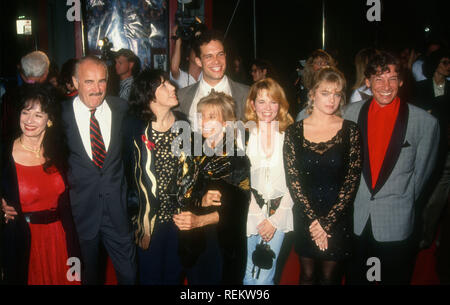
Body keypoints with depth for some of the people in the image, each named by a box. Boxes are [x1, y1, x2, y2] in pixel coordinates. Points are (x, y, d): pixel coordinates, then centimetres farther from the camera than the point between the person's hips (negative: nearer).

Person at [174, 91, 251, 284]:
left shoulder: (238, 157, -8)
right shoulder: (192, 152, 2)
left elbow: (236, 208, -14)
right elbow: (181, 193, 0)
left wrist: (199, 220, -24)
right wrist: (201, 201, -20)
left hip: (224, 241, -3)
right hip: (193, 240, 3)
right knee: (195, 280, 15)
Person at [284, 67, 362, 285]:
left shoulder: (350, 130, -3)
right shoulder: (294, 132, -2)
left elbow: (352, 179, -6)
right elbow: (292, 179, -4)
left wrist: (327, 222, -11)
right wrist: (314, 219, -11)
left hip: (338, 218, 0)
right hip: (305, 219, 1)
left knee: (330, 277, 10)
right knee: (307, 276, 12)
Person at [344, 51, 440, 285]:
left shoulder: (425, 122, -11)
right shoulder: (352, 113, -1)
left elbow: (421, 172, -1)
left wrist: (403, 202, 3)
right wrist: (350, 199, 6)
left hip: (397, 224, -2)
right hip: (356, 220, 3)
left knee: (394, 278, 16)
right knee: (355, 278, 19)